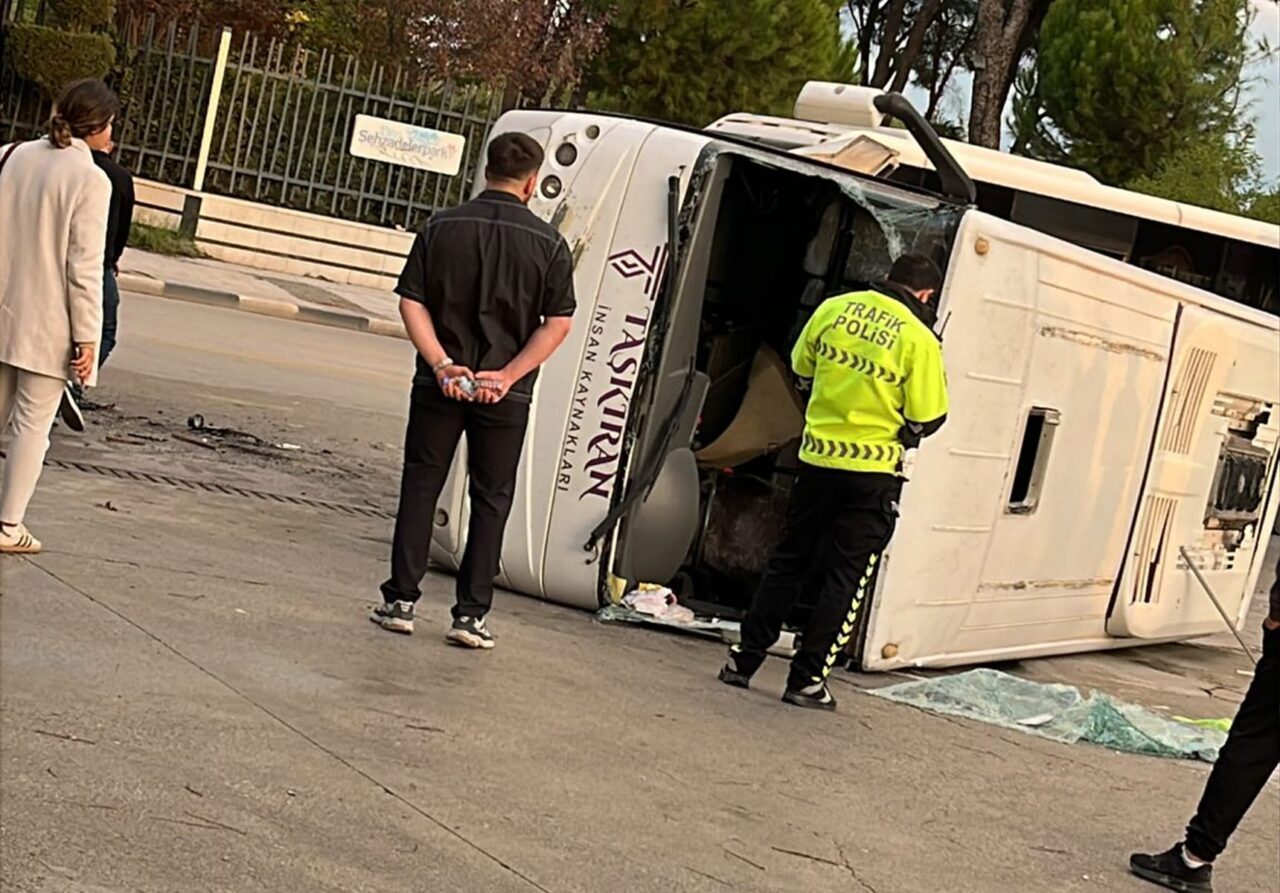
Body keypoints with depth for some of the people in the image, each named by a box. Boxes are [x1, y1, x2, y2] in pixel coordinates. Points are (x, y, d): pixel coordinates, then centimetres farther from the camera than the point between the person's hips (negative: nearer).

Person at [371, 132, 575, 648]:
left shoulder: (442, 228, 0)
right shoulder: (548, 243, -4)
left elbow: (411, 302, -4)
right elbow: (558, 323, -9)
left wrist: (443, 364, -10)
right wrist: (509, 375, -10)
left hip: (440, 386, 1)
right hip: (506, 396, -1)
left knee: (420, 488, 13)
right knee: (491, 500, 9)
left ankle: (400, 601, 13)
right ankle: (471, 614, 8)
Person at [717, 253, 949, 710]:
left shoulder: (834, 308, 1)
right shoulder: (919, 339, -12)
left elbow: (801, 365, 15)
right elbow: (926, 419, -9)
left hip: (817, 455, 4)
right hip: (873, 471, -4)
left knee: (789, 561, 16)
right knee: (845, 578, 6)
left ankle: (744, 658, 18)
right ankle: (806, 680, 6)